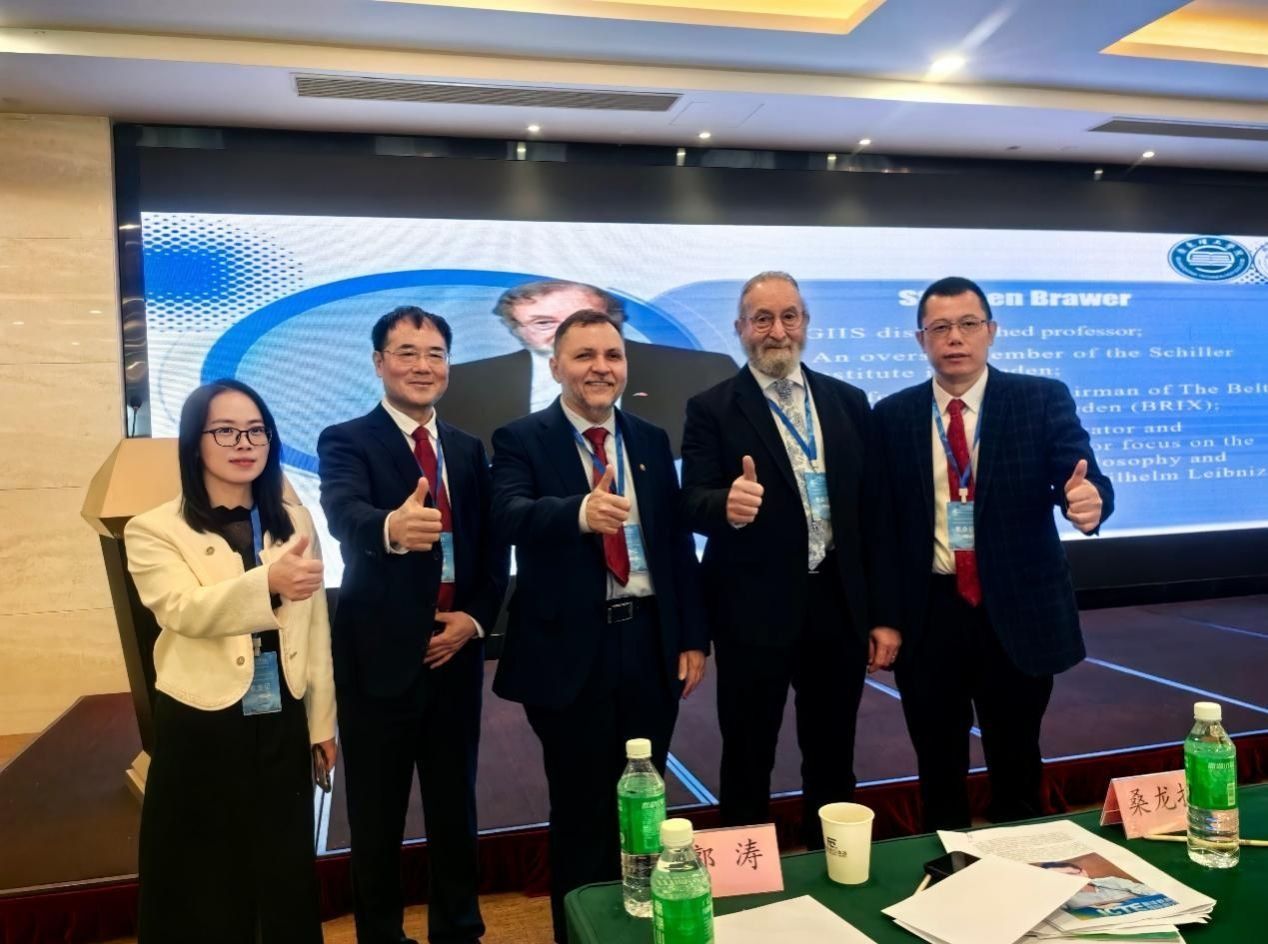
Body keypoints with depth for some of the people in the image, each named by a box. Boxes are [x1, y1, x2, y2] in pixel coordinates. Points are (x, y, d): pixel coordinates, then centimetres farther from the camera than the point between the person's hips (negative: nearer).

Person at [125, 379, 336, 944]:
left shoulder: (295, 521, 6)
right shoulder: (154, 531, -6)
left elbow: (315, 626, 8)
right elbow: (186, 610, -24)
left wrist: (322, 722, 9)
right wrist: (268, 581, -42)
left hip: (283, 724, 3)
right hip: (203, 729, -3)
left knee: (287, 874, 14)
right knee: (208, 886, 10)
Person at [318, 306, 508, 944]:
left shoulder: (468, 450, 9)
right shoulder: (347, 441, -6)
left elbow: (493, 549, 10)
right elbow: (345, 516, -27)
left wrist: (476, 618, -5)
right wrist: (392, 527, -49)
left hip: (454, 652, 4)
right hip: (379, 655, -4)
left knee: (455, 805, 16)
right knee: (378, 815, 9)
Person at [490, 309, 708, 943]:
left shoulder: (651, 441, 9)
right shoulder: (521, 440, -4)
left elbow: (677, 541, 8)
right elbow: (510, 516, -23)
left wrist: (693, 636, 4)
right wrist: (580, 511, -42)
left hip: (650, 640, 4)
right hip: (570, 648, -4)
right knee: (581, 810, 10)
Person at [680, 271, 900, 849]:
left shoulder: (848, 402, 7)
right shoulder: (712, 409, -4)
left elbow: (872, 511, 7)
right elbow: (692, 503, -14)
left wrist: (883, 613, 5)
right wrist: (727, 505, -38)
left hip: (839, 606, 4)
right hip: (754, 612, -3)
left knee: (833, 762, 18)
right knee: (748, 765, 11)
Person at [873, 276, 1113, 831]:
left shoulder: (1043, 399, -2)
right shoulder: (892, 415, 2)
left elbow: (1081, 479, -12)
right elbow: (884, 519, 4)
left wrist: (1090, 500, -36)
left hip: (1017, 612, -1)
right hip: (928, 615, 1)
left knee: (1016, 768, 15)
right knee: (938, 769, 15)